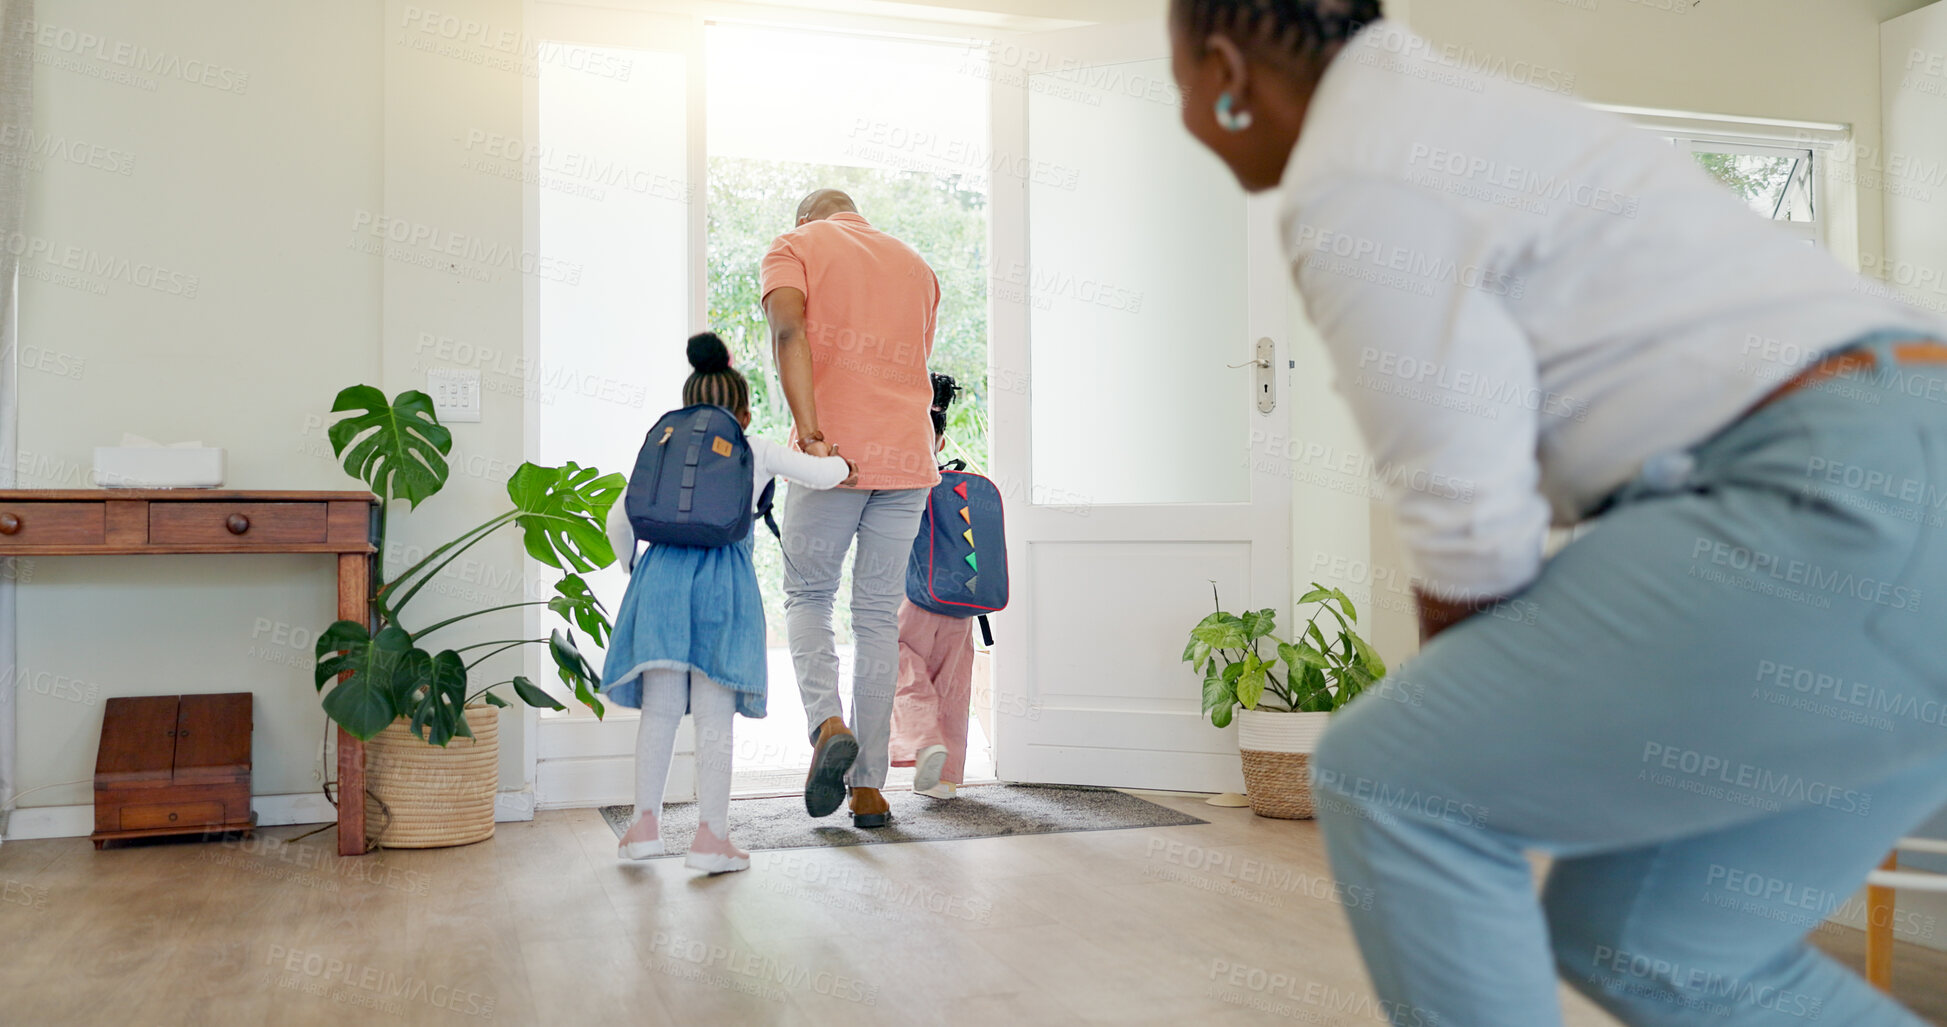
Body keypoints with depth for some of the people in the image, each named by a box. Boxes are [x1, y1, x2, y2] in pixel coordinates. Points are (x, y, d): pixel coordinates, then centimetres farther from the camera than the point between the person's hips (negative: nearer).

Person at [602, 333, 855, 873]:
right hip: (725, 576, -2)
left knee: (659, 707, 10)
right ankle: (711, 834, 2)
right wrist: (838, 463, 40)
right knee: (714, 715, 1)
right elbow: (826, 474, 17)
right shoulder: (758, 452, 13)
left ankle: (646, 822, 12)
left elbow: (620, 520, 15)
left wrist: (633, 567, 32)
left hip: (663, 570, 2)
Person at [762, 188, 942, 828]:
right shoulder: (915, 265, 23)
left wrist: (810, 434, -21)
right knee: (878, 616, 7)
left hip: (834, 454, -3)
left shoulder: (794, 247, 8)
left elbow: (789, 331, -12)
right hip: (908, 458, 4)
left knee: (806, 596, 12)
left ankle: (828, 724, -12)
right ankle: (869, 787, 6)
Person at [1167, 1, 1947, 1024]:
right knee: (1643, 939, 16)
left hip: (1860, 511, -10)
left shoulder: (1344, 186, -9)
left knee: (1391, 782, -3)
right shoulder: (1445, 110, 21)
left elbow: (1474, 525, -11)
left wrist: (1458, 718, 8)